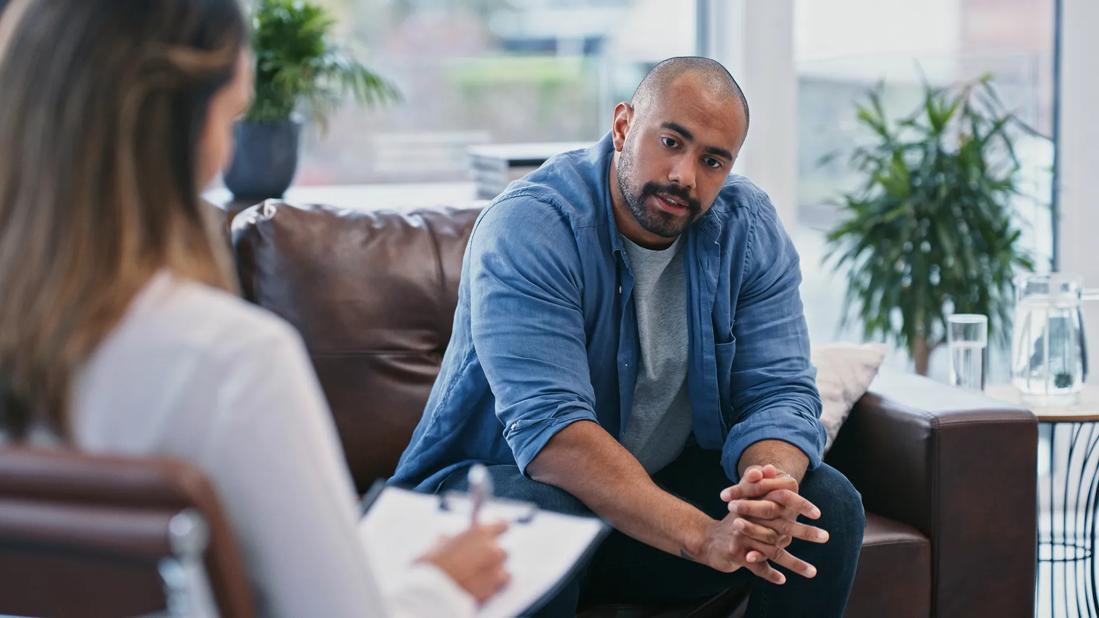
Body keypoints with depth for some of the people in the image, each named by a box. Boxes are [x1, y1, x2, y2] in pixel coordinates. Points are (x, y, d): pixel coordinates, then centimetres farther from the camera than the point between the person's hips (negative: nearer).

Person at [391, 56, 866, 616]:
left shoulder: (750, 229, -5)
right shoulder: (528, 227, -23)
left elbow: (779, 392, -10)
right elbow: (549, 429, -33)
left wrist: (771, 492, -35)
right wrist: (703, 535, -44)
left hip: (670, 482, 5)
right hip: (503, 480, -5)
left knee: (830, 504, -15)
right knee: (537, 516, -38)